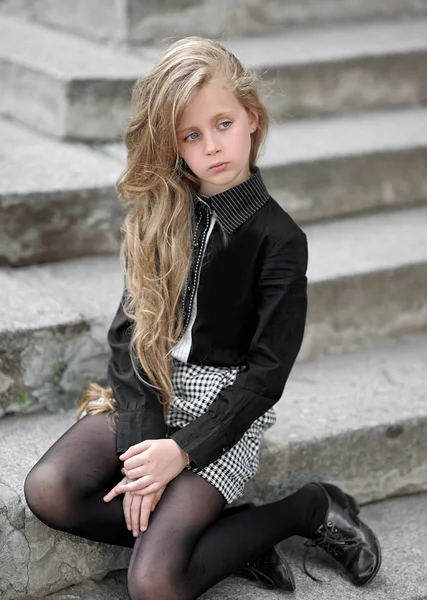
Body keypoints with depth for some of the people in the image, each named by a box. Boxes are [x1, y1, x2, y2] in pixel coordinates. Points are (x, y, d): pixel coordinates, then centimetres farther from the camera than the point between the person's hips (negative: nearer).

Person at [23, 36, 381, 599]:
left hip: (227, 406, -5)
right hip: (148, 392, 5)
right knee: (48, 490, -22)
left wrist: (183, 449, -18)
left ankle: (309, 509, 2)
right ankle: (236, 537, -8)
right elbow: (132, 327, -2)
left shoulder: (279, 239, -9)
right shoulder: (159, 213, 3)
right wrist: (141, 440, -15)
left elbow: (266, 373, -9)